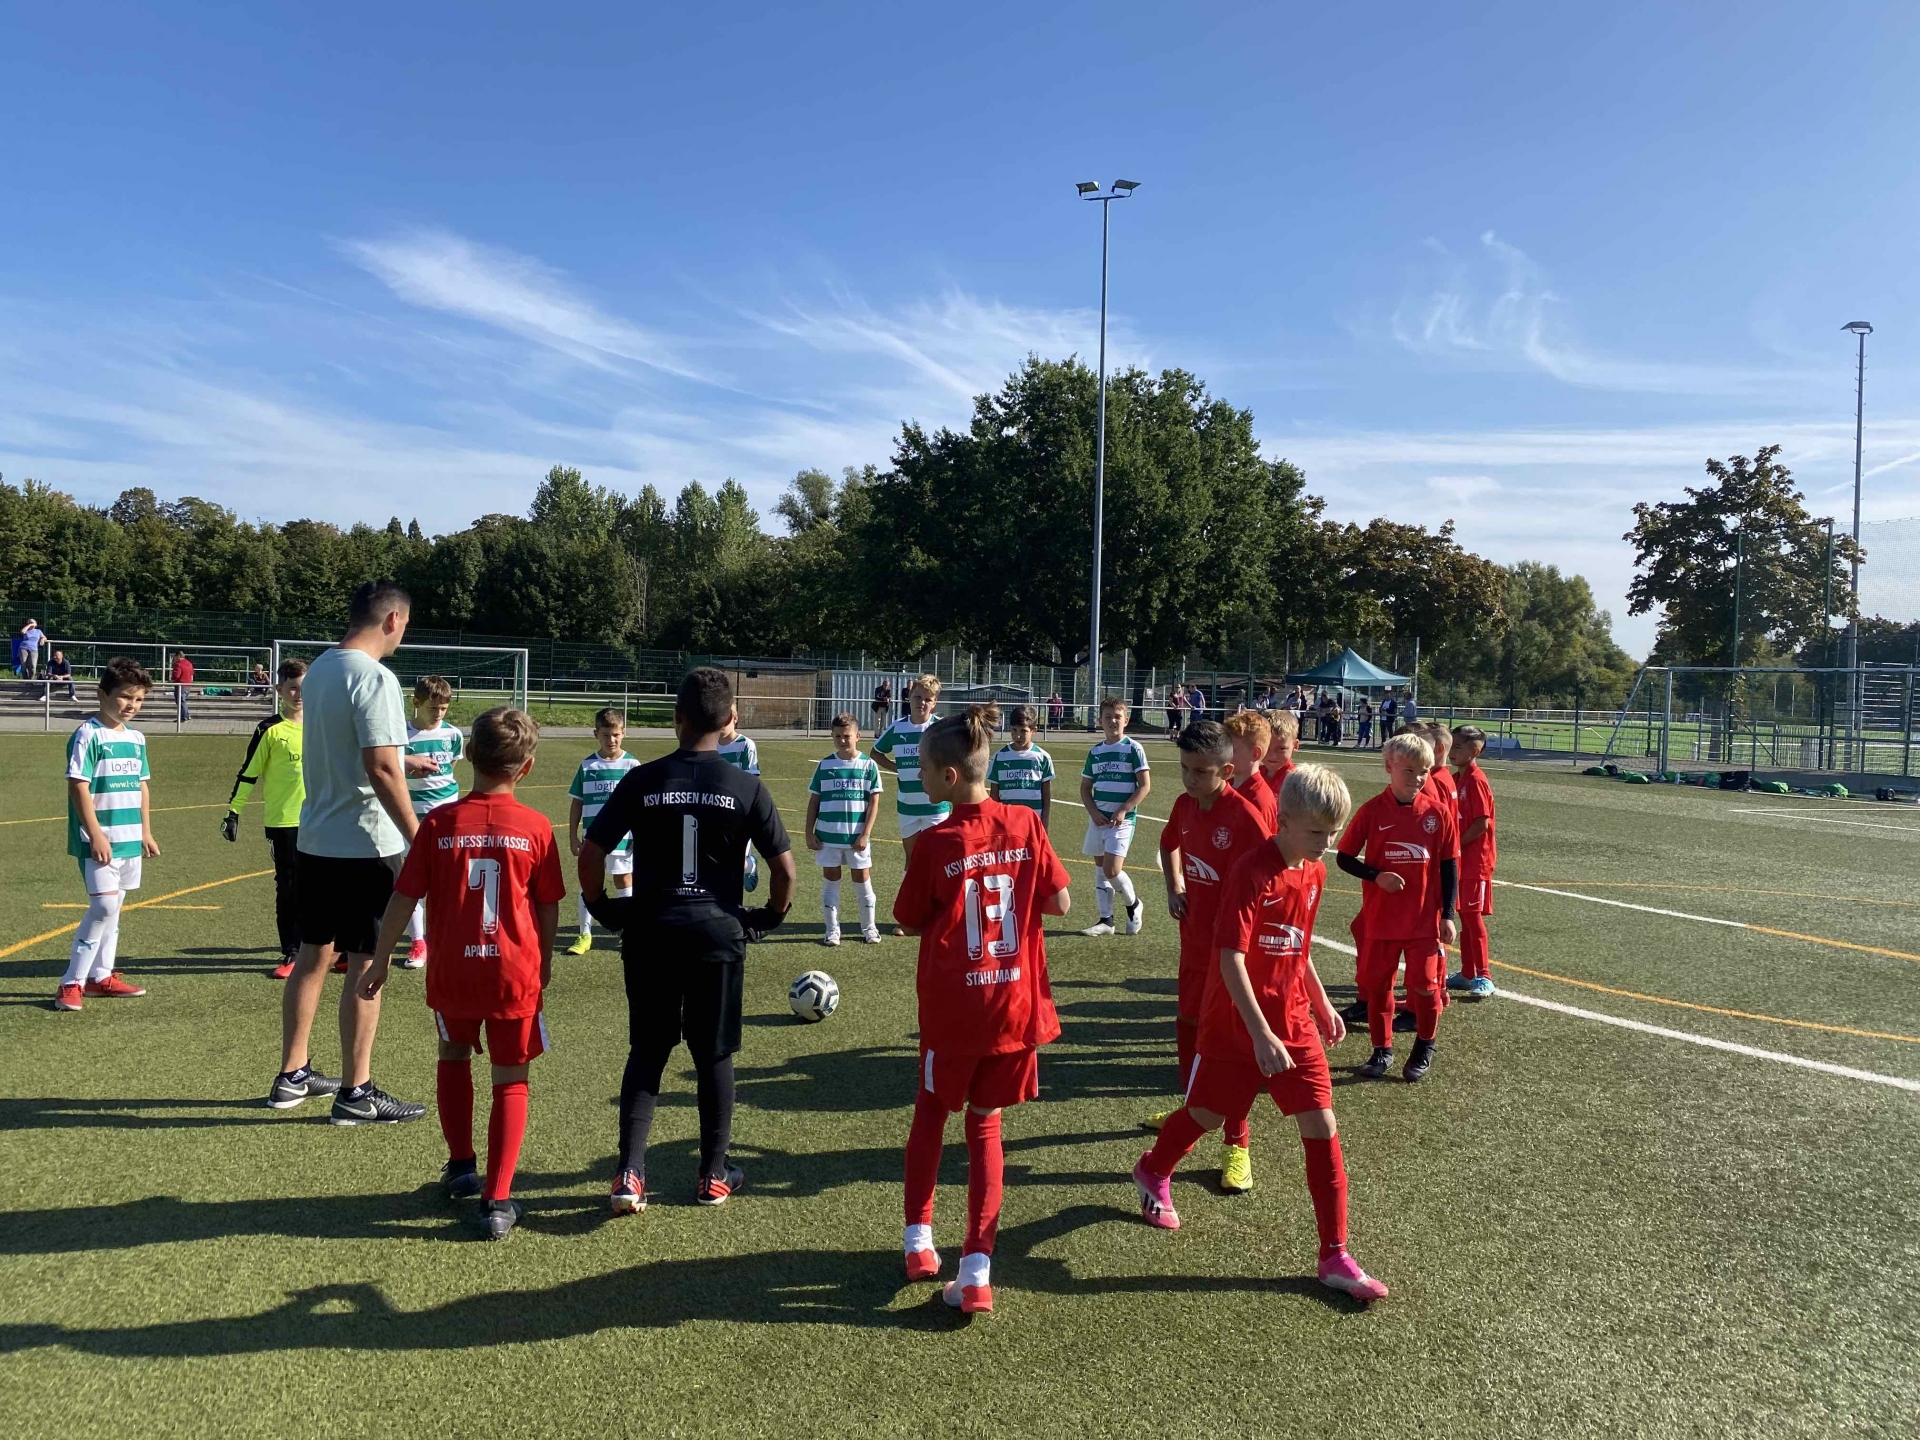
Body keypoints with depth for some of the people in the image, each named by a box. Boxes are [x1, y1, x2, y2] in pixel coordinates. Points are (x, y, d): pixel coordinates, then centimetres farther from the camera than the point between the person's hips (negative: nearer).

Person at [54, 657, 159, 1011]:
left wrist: (146, 833, 17)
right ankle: (71, 983, -3)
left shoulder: (136, 738, 12)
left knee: (113, 907, 13)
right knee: (104, 906, -13)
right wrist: (96, 835, -18)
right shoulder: (88, 734, -11)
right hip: (100, 841, -7)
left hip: (129, 840, 8)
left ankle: (100, 976, 22)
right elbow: (78, 787, -15)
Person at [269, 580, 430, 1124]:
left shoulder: (319, 669, 10)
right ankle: (355, 1093, 9)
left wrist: (404, 763, 32)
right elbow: (380, 769, -23)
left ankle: (292, 1076, 28)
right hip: (366, 846, -9)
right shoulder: (374, 678, -17)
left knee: (313, 955, 17)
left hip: (314, 840, 9)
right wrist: (418, 840, -19)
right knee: (366, 965, 1)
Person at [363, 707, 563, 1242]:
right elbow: (549, 907, 3)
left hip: (452, 972, 1)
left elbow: (404, 898, -2)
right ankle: (497, 1201, 5)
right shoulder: (535, 827, -6)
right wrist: (545, 962, 18)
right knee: (510, 1081, 9)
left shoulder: (439, 822, -6)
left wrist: (380, 960, 9)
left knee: (453, 1056, 27)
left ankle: (461, 1168, 33)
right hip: (516, 972, -1)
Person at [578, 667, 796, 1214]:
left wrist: (603, 908, 10)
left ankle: (629, 1174, 6)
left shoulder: (642, 780, -3)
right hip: (718, 933, 0)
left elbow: (590, 854, -5)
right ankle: (715, 1176, 22)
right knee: (714, 1056, 12)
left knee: (646, 1053, 13)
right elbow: (784, 866, -5)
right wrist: (773, 913, 12)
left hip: (650, 932, 1)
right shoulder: (746, 787, -5)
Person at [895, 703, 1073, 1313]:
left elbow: (911, 921, -3)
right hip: (1016, 1002, 3)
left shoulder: (936, 845, -15)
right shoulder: (1025, 824, -6)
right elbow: (1061, 902, -1)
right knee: (984, 1123, 15)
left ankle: (918, 1239, 27)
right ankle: (975, 1273, 9)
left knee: (931, 1111, 23)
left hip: (952, 1007, -3)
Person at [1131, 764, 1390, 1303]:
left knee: (1321, 1127, -3)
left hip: (1294, 1019, 6)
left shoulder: (1314, 873, 3)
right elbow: (1232, 959, -25)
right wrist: (1260, 1034, -29)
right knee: (1207, 1112, 12)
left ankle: (1335, 1258, 6)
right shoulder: (1252, 873, -21)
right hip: (1238, 1021, -5)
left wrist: (1321, 1003, 17)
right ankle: (1153, 1173, 43)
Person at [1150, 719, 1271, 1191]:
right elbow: (1169, 844, 23)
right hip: (1194, 936, 7)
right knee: (1187, 1022, 21)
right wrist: (1174, 888, 8)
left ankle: (1237, 1146, 11)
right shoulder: (1185, 805, 0)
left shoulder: (1244, 816, -23)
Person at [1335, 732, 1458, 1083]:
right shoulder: (1372, 810, -7)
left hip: (1424, 919, 0)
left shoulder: (1437, 811, -4)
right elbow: (1345, 858, -1)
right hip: (1379, 918, 0)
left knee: (1424, 984, 3)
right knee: (1376, 984, 9)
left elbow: (1450, 865, 2)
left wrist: (1448, 915, 0)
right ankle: (1382, 1050, 27)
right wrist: (1377, 876, -18)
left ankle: (1424, 1049, 27)